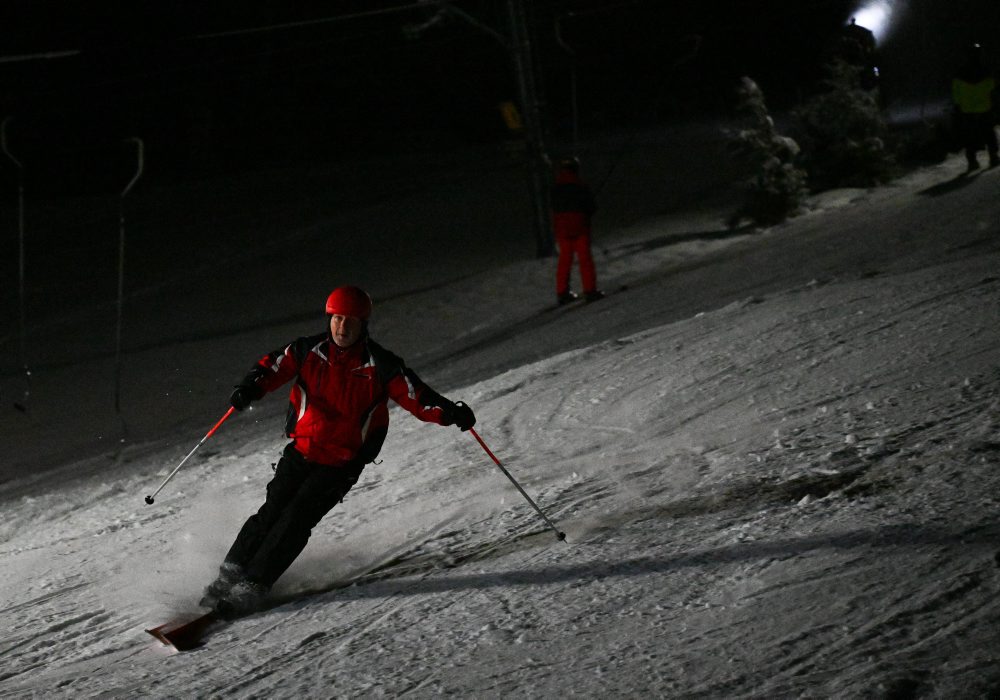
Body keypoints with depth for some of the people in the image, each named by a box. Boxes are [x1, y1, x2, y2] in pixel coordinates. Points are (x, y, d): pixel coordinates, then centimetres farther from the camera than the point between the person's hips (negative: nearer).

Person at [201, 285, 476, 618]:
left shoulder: (380, 365, -8)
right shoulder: (309, 351, -1)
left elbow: (415, 396, -11)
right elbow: (274, 366, -5)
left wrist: (449, 412, -28)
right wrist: (251, 387, -27)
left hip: (342, 463, -2)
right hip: (301, 451, 2)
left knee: (297, 519, -13)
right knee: (272, 511, -6)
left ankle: (253, 585, -7)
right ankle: (229, 575, 7)